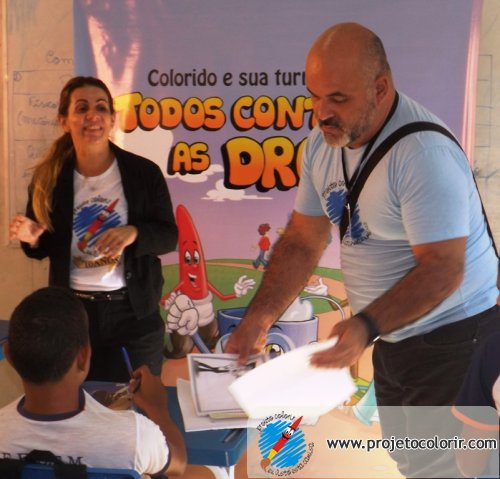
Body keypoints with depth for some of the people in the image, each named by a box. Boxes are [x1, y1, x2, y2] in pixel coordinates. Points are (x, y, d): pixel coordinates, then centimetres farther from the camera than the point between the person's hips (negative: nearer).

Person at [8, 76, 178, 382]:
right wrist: (32, 239, -15)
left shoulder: (144, 172, -8)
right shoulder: (49, 178, -4)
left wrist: (134, 233, -23)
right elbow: (46, 248, 7)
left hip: (135, 310, -1)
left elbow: (169, 236, -4)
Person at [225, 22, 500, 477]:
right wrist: (258, 319, -7)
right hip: (393, 336, 8)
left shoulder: (424, 153, -27)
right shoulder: (323, 142, -3)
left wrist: (365, 327, -41)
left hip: (453, 338, -8)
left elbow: (443, 269, -30)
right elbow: (302, 241, 2)